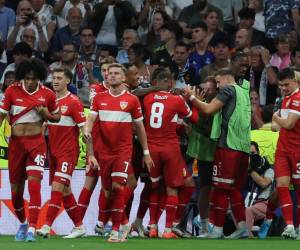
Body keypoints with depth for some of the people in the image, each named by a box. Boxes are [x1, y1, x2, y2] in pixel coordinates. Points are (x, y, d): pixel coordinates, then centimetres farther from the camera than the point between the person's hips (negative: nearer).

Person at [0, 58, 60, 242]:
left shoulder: (48, 94, -3)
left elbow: (57, 117, 11)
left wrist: (46, 114, -11)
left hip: (37, 142, -2)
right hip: (16, 142, 2)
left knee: (34, 185, -16)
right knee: (16, 189, 9)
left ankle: (32, 229, -16)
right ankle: (22, 222, 34)